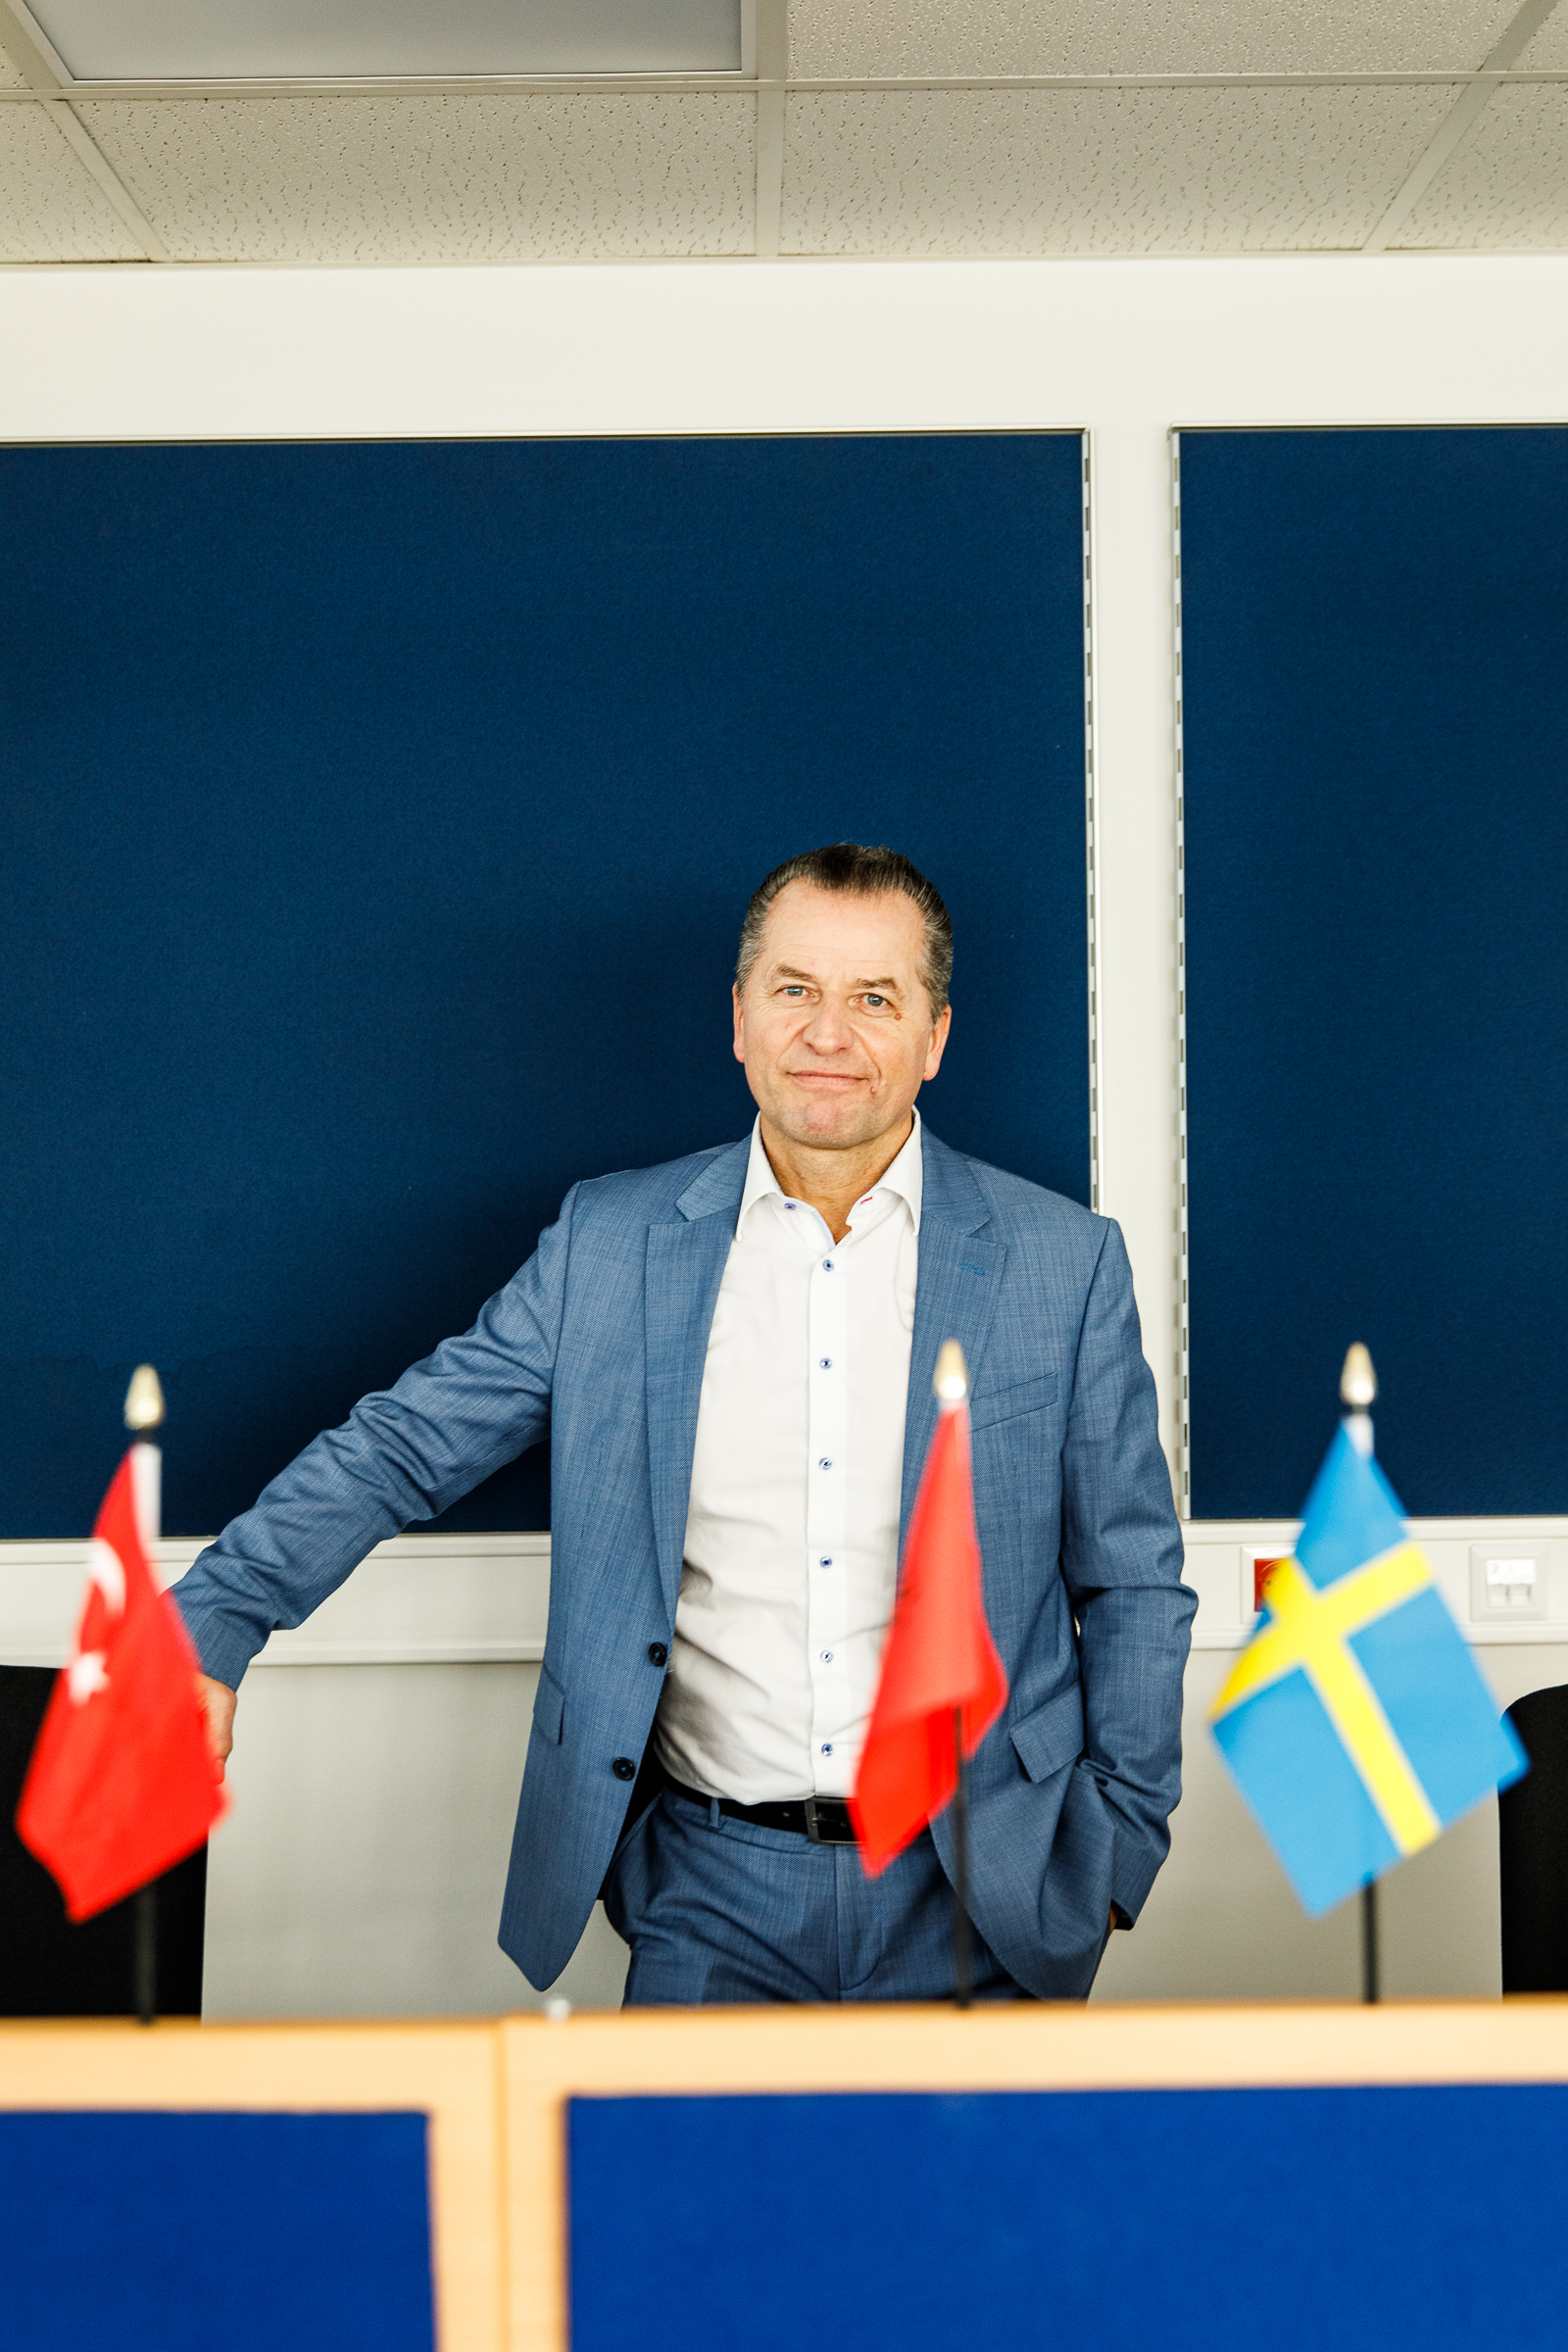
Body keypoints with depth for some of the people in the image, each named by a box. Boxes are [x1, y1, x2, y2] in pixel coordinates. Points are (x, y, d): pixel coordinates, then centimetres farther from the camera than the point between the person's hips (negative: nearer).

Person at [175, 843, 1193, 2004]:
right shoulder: (607, 1241, 1)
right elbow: (404, 1444, 2)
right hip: (714, 1887, 0)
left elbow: (1134, 1583, 4)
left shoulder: (1067, 1259, -1)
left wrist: (1115, 1855, 2)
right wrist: (211, 1621, -10)